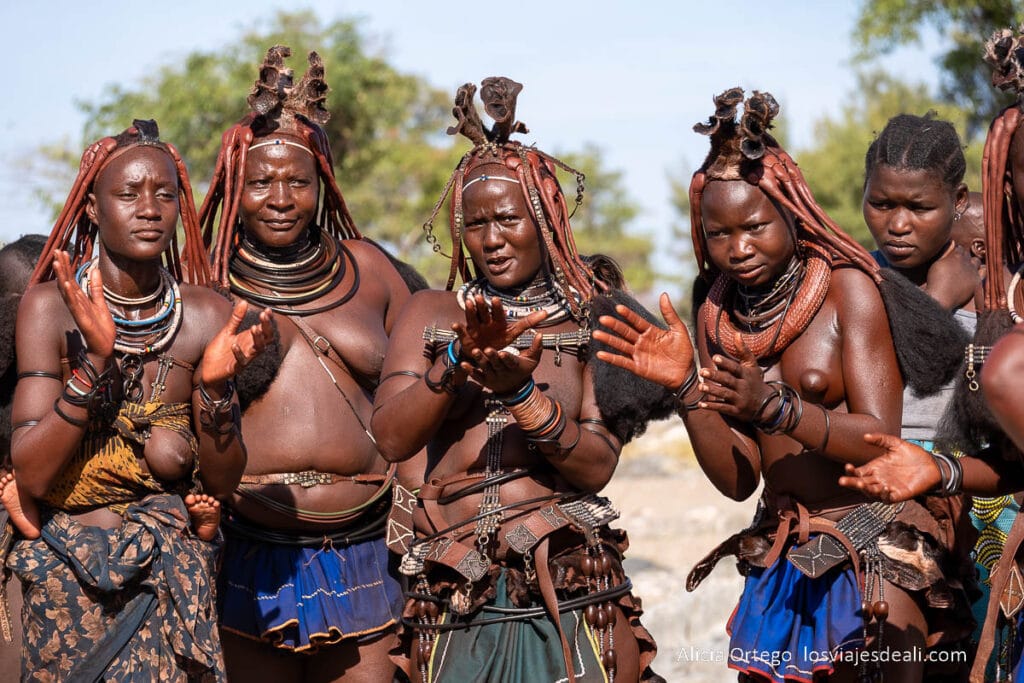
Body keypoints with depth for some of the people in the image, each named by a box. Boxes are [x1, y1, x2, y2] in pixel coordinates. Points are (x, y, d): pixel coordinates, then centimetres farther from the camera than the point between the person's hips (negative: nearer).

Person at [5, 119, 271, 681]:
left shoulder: (207, 315, -6)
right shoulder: (51, 306, -10)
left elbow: (221, 482, -5)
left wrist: (215, 386, -22)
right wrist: (95, 358, -27)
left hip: (171, 570, 1)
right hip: (68, 571, -1)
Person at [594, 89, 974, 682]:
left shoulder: (847, 288, -9)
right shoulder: (717, 316, 3)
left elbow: (880, 441, -16)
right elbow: (737, 479, -1)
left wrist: (775, 406, -30)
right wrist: (686, 387, -15)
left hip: (873, 540, -4)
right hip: (785, 554, 4)